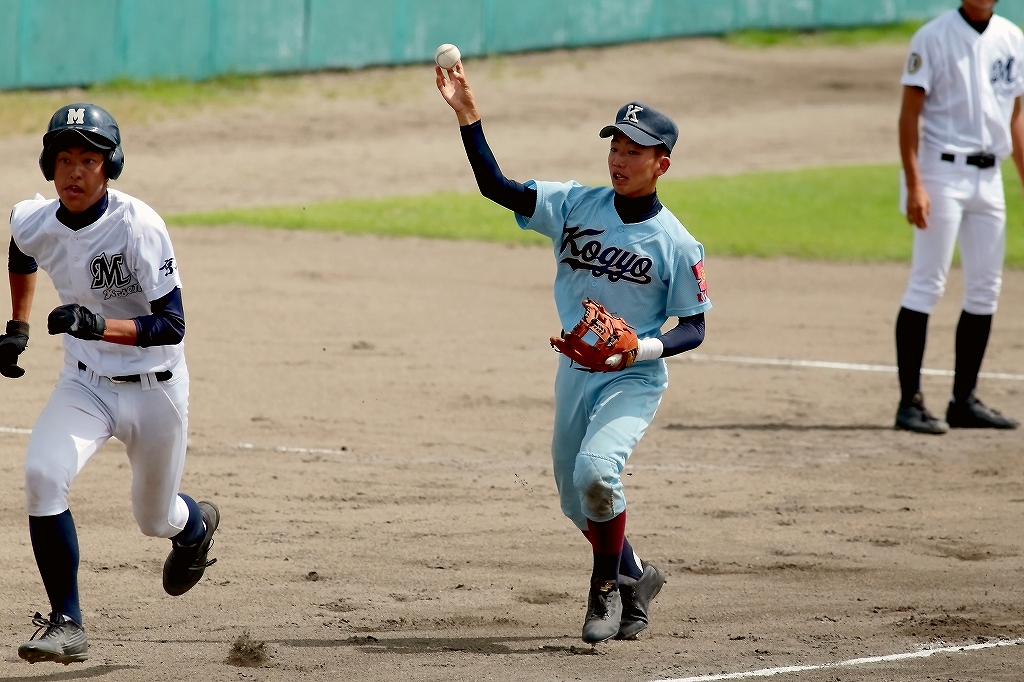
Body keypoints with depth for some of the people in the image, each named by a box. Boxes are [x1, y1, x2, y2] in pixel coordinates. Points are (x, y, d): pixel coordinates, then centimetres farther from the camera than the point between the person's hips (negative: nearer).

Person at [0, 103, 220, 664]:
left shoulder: (138, 226, -25)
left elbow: (171, 325, -27)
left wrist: (98, 326, -40)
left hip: (155, 387, -3)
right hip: (85, 382, 3)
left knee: (155, 520, 14)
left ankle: (196, 523, 54)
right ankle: (66, 624, -16)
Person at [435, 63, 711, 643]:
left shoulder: (676, 244, -11)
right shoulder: (575, 206, -3)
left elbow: (694, 329, -6)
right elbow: (495, 186, -11)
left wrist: (645, 346, -25)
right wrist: (467, 116, -23)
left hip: (634, 379, -5)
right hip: (575, 373, 5)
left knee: (596, 470, -28)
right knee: (576, 501, 14)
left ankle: (607, 587, -6)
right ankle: (635, 575, 42)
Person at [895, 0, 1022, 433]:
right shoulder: (934, 38, -8)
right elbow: (909, 113, -10)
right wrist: (914, 185, -19)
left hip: (989, 177, 6)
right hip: (943, 173, -6)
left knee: (985, 291, 7)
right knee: (927, 284, -9)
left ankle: (964, 401, 15)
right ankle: (910, 402, -8)